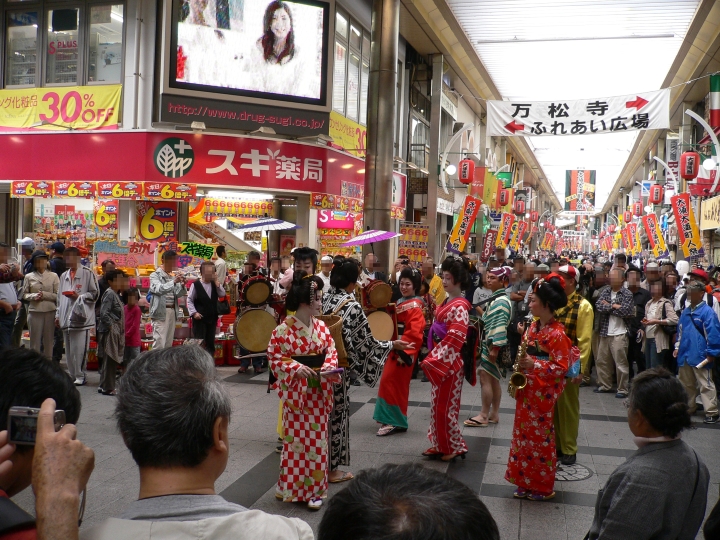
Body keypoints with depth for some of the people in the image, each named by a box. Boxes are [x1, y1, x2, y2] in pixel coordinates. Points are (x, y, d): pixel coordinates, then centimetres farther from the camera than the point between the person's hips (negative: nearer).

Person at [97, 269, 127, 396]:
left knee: (111, 361, 14)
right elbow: (103, 314, -22)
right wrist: (110, 325, -17)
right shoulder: (109, 294, -14)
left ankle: (104, 386, 22)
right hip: (110, 332, -10)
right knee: (110, 360, -5)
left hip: (115, 332, 10)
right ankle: (107, 388, 1)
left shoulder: (116, 294, 15)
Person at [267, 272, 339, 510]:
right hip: (296, 391, -5)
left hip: (318, 392, 5)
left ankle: (315, 489, 20)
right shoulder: (283, 330, -15)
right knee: (296, 439, 5)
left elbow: (331, 350, 5)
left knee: (317, 439, 10)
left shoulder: (321, 326, 0)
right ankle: (292, 487, 21)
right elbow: (274, 358, -11)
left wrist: (329, 368, -15)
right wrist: (296, 367, -24)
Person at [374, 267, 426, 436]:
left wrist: (403, 350, -26)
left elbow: (414, 332, -23)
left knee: (391, 381, -8)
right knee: (394, 382, 14)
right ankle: (392, 418, 24)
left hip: (405, 349, -9)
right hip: (397, 346, 9)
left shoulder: (415, 306, -14)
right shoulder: (400, 302, 14)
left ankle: (395, 421, -1)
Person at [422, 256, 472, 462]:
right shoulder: (447, 302, 12)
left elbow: (455, 338, -21)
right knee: (438, 403, 13)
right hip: (439, 360, 9)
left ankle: (455, 446, 12)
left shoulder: (459, 306, -16)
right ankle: (440, 445, 22)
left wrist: (435, 359, -20)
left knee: (445, 405, -1)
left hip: (449, 362, -9)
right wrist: (433, 357, 13)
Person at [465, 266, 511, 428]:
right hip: (490, 344, 10)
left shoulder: (501, 301, -18)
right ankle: (494, 414, 20)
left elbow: (500, 326, -24)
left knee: (485, 379, -8)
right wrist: (477, 308, 14)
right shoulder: (496, 298, 14)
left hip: (493, 345, -10)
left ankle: (484, 416, -3)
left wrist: (494, 348, -26)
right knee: (493, 380, 13)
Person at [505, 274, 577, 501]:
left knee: (541, 438, 3)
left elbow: (561, 367, -20)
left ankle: (543, 487, 18)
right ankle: (526, 482, 25)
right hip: (526, 390, 8)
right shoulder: (534, 326, 8)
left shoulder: (557, 333, -18)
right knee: (524, 434, 13)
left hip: (542, 393, -8)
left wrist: (534, 365, -27)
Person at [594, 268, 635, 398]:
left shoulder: (627, 294, -5)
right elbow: (598, 306, -6)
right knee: (601, 361, 13)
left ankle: (622, 390, 5)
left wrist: (608, 306, -9)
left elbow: (626, 311, -18)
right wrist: (615, 306, -14)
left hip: (619, 334, -6)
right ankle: (605, 386, 27)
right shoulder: (605, 291, 8)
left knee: (621, 363, -4)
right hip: (605, 332, 6)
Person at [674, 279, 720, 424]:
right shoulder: (685, 312, 11)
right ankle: (688, 408, 31)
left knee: (706, 385, -2)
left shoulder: (707, 312, -11)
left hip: (700, 356, -7)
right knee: (686, 384, 17)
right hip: (685, 355, 8)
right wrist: (677, 347, 16)